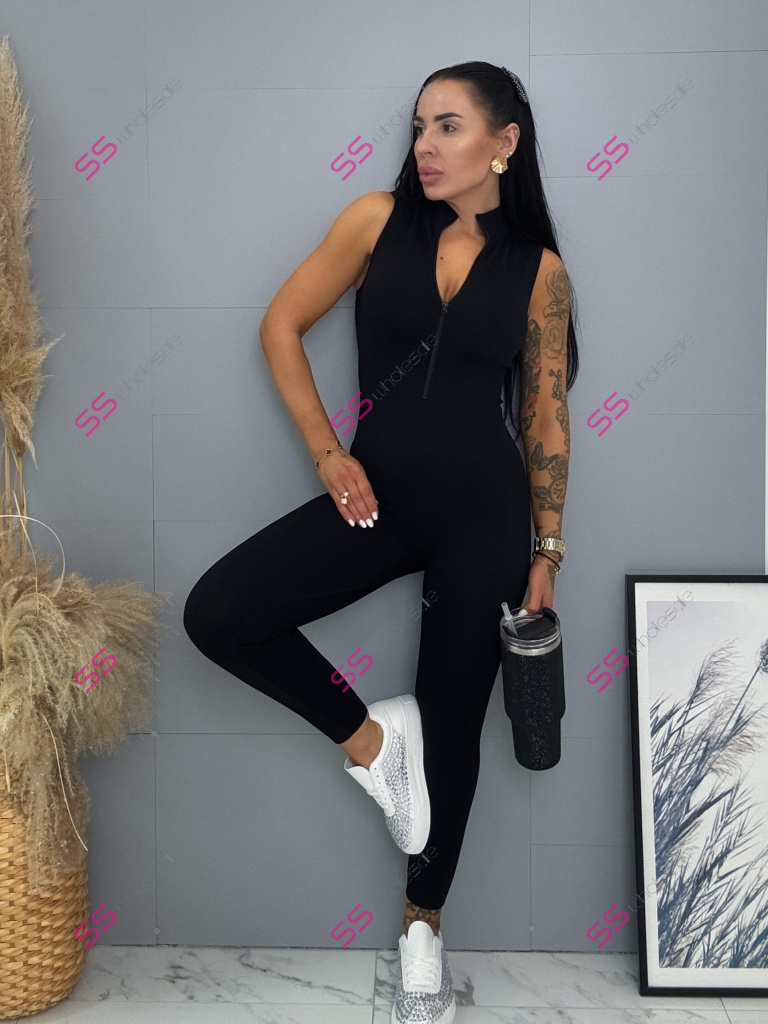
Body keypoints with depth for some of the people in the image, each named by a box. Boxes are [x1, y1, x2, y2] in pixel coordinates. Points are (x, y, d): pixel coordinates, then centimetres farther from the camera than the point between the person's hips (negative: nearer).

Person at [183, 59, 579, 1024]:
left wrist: (547, 550, 3)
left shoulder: (538, 268, 1)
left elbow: (547, 417, 4)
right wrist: (328, 454, -3)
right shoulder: (378, 220, 1)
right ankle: (367, 735, 6)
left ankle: (423, 927, 29)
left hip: (484, 508, -1)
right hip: (378, 493, 2)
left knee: (452, 722, 7)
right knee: (215, 613, -16)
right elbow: (281, 325, 4)